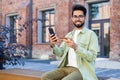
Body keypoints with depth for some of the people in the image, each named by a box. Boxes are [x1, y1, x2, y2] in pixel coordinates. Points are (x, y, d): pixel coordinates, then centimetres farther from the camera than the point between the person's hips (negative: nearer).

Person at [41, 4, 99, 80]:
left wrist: (75, 47, -25)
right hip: (67, 67, 6)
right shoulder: (69, 35, 17)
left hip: (82, 70, -5)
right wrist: (53, 45, -11)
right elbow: (60, 53, 10)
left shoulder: (91, 34, -2)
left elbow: (92, 57, -12)